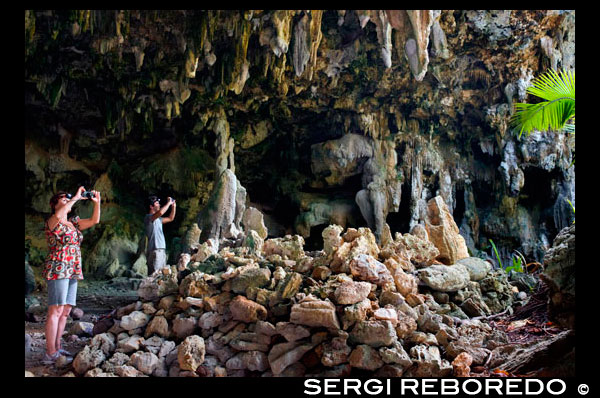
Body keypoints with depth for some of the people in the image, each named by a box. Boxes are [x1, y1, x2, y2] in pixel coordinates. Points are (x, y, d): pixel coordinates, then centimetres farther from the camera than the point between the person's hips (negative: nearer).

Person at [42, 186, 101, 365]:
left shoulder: (73, 222, 17)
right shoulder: (52, 221, -4)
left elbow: (94, 220, 16)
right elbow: (59, 214, -28)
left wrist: (96, 202, 4)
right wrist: (76, 197, -19)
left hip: (73, 272, 8)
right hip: (58, 270, -8)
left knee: (65, 311, 8)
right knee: (56, 311, -10)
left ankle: (57, 348, 14)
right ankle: (50, 354, -8)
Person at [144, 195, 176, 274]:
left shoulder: (158, 219, 20)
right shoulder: (148, 217, -7)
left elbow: (170, 218, 32)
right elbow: (160, 212, -26)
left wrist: (174, 206, 20)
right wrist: (168, 203, -12)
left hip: (161, 250, 9)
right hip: (154, 250, -9)